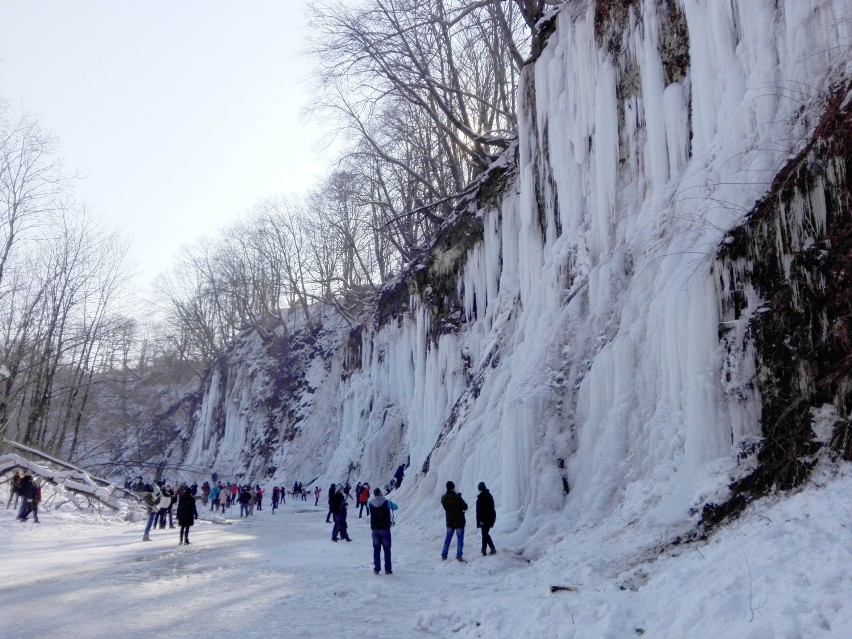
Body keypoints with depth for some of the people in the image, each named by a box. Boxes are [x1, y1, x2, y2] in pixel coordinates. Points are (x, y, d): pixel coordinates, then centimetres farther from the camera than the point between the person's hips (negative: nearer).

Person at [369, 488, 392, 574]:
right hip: (384, 528, -3)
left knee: (376, 549, 10)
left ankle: (376, 568, 9)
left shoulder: (371, 503, -3)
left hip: (375, 529, 3)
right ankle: (388, 569, 7)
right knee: (387, 549, 7)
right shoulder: (386, 502, -13)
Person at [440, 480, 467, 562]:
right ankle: (459, 556, 3)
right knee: (460, 539, 4)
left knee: (448, 538, 15)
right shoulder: (457, 497, -22)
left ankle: (444, 555, 17)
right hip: (459, 521, -5)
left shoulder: (443, 498, -3)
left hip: (449, 521, 5)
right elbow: (465, 507, -17)